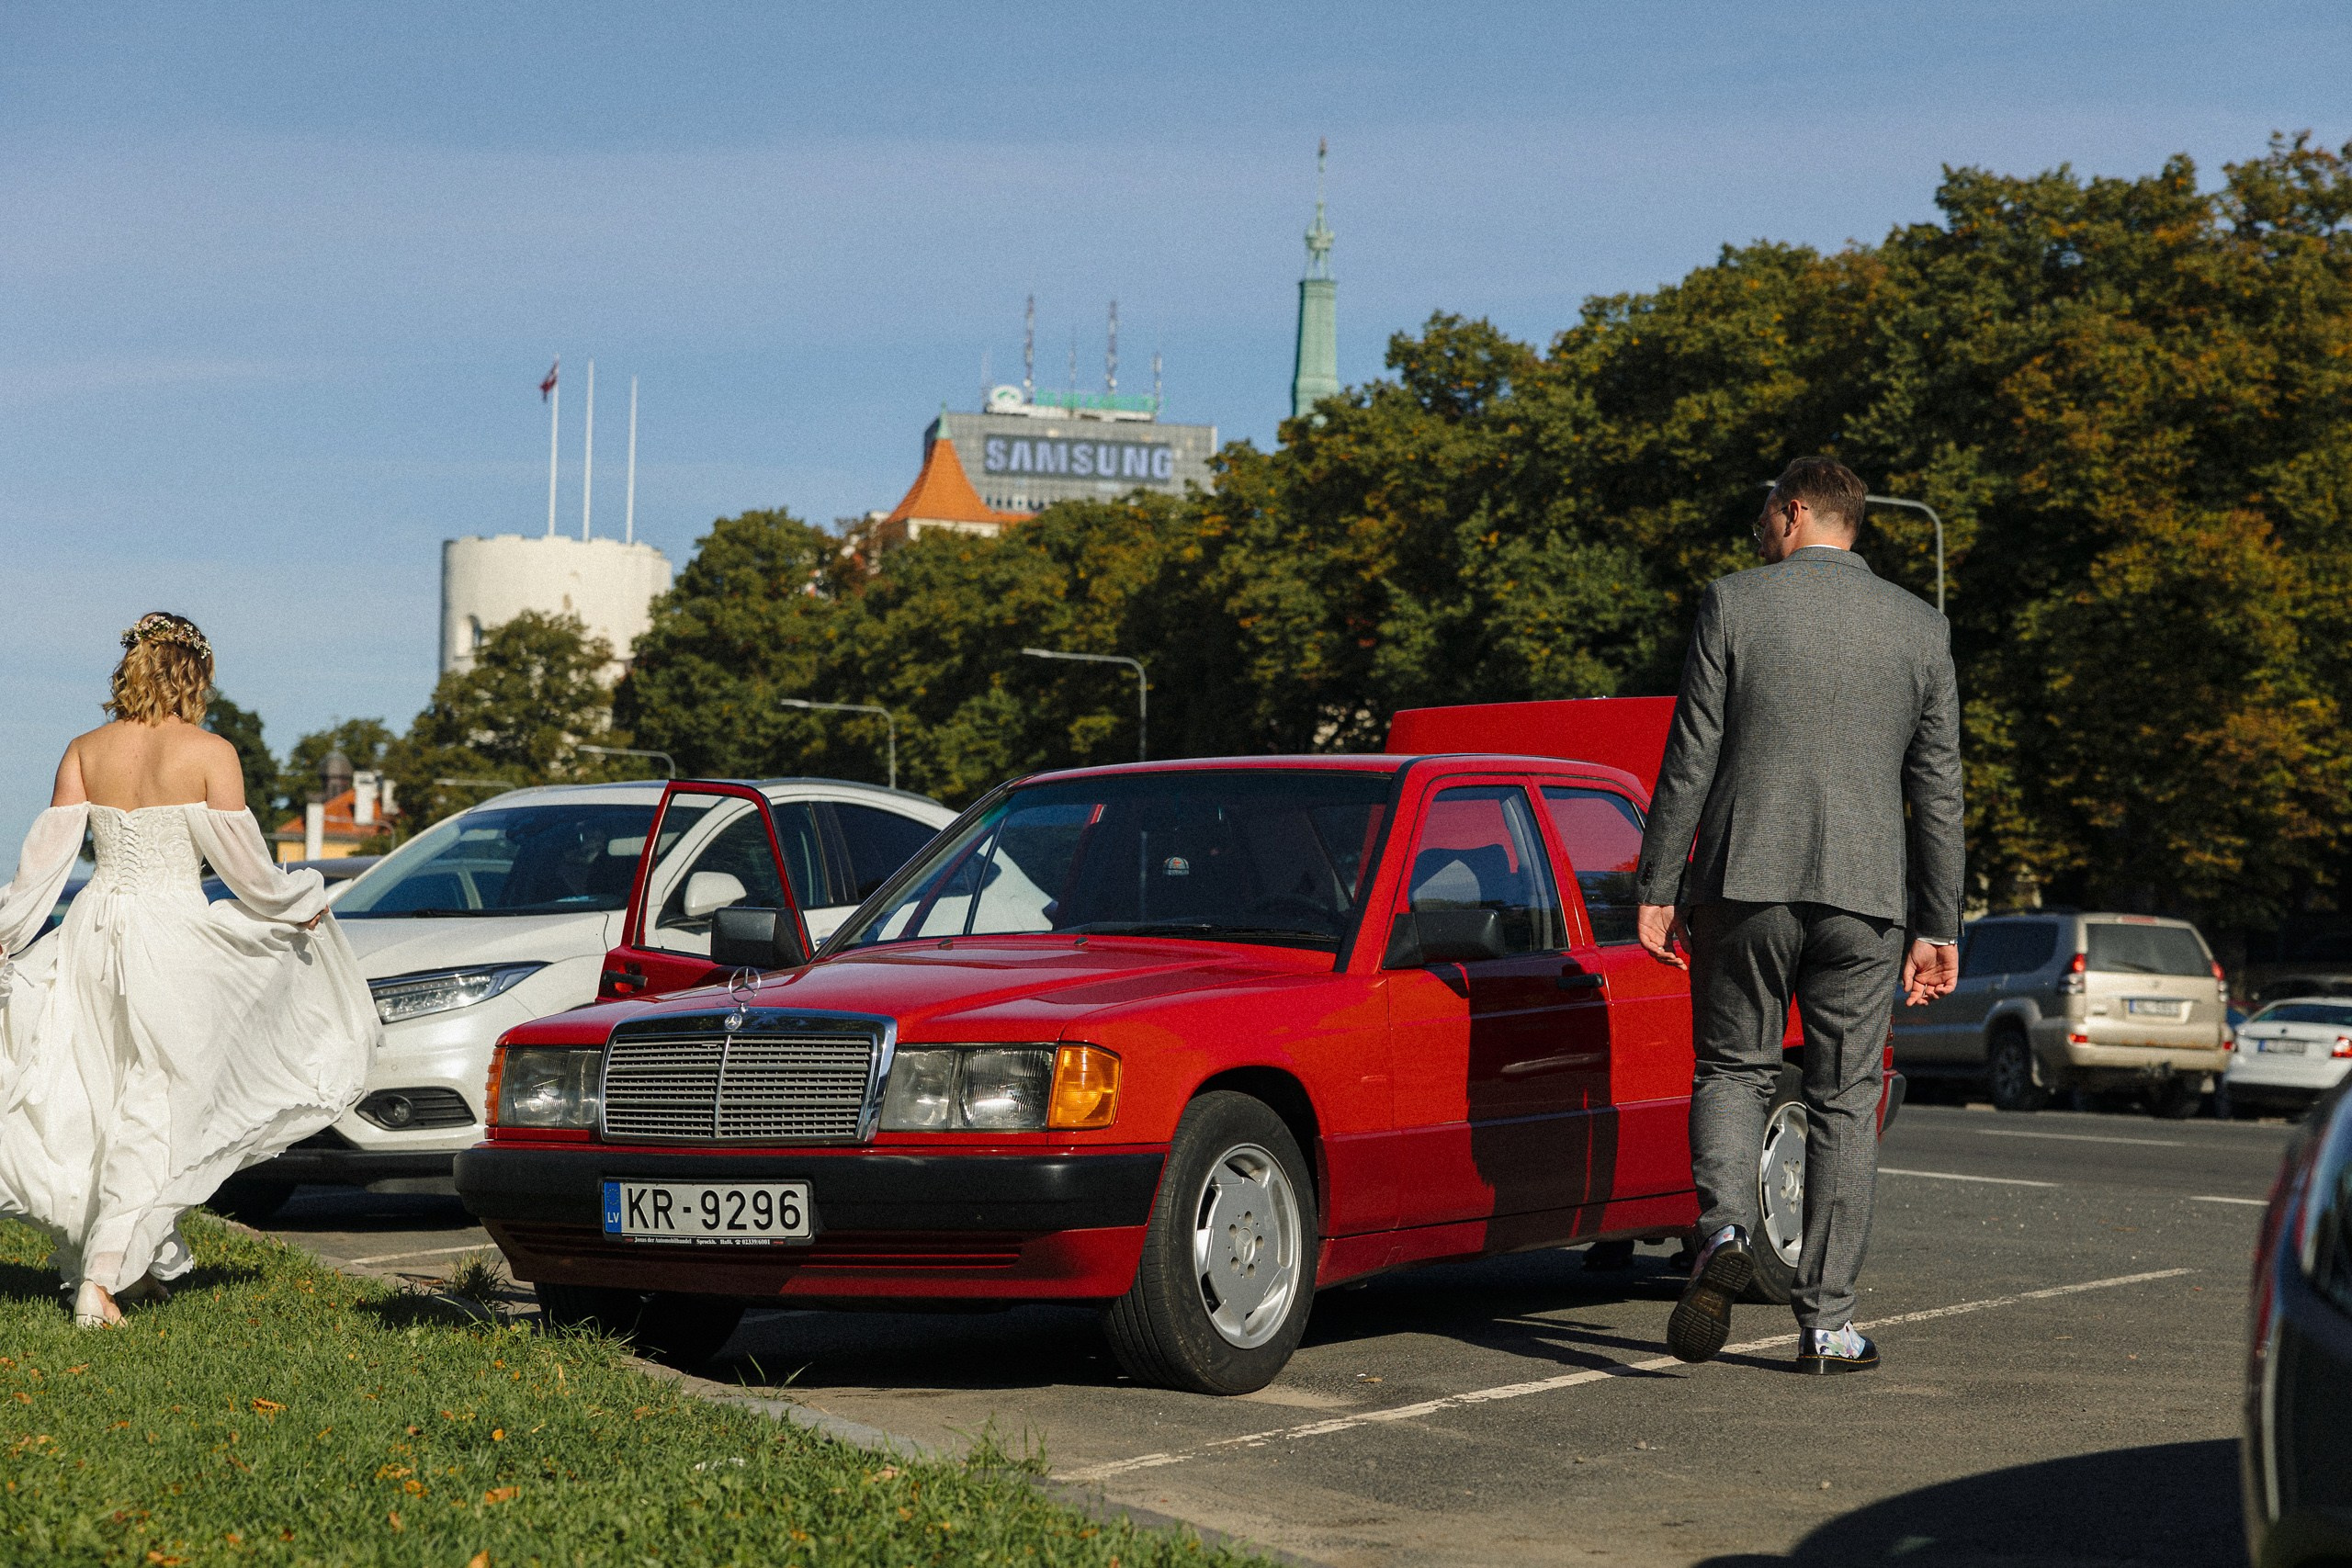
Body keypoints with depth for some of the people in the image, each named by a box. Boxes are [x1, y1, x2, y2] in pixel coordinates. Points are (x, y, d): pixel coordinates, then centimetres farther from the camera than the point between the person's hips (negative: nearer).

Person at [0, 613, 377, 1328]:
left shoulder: (85, 751, 5)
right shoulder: (210, 753, -6)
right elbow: (242, 864, -6)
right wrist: (299, 905, 10)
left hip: (95, 932, 5)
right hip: (172, 933, -4)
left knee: (105, 1100, 16)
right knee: (152, 1111, 0)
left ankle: (148, 1262, 23)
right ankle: (101, 1281, -6)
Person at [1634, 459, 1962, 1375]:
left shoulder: (1733, 604, -1)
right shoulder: (1922, 629, 7)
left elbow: (1690, 758, -3)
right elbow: (1938, 791, 8)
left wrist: (1658, 887, 2)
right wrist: (1939, 928, 11)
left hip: (1744, 882, -1)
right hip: (1866, 892, 2)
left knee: (1733, 1068, 13)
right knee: (1845, 1100, 8)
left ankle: (1724, 1228, -14)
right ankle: (1826, 1323, 8)